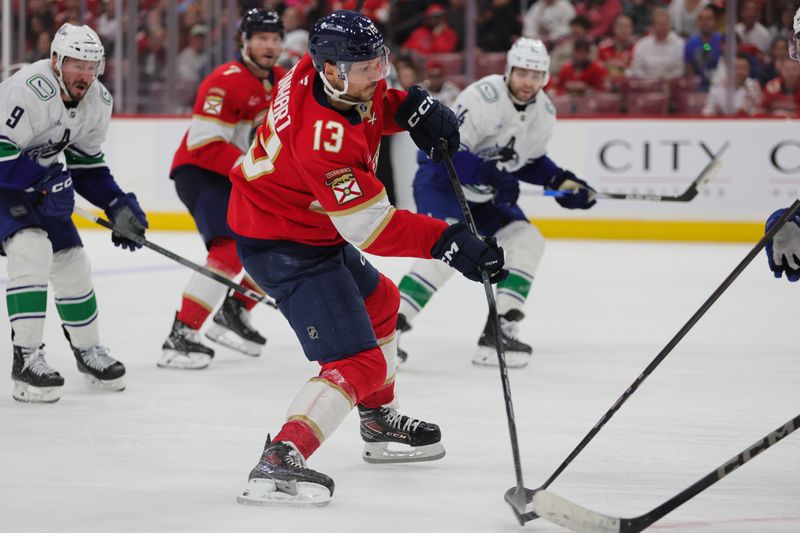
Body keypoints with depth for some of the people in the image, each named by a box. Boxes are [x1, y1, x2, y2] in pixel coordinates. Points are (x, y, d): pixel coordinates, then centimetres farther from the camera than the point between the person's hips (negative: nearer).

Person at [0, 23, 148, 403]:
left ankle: (88, 350, 30)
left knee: (71, 260, 9)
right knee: (32, 250, -25)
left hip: (39, 179, 8)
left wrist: (119, 207, -2)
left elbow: (87, 166, 7)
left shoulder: (98, 102, -4)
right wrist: (44, 184, -36)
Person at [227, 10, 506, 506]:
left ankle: (380, 424, 47)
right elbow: (369, 227, -31)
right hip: (285, 247, -11)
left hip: (313, 227, 11)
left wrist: (412, 106, -7)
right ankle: (280, 462, -27)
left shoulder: (319, 70, -10)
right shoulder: (322, 137, -35)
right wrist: (447, 241, -33)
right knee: (358, 364, -17)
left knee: (379, 301, 31)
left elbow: (373, 101, 14)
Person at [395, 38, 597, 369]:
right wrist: (491, 176, -39)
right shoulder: (482, 98, -25)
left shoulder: (544, 112, 0)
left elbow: (531, 161, 16)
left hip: (485, 193, 9)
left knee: (527, 241, 0)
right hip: (440, 178, -9)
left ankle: (498, 330, 1)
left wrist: (561, 181, 1)